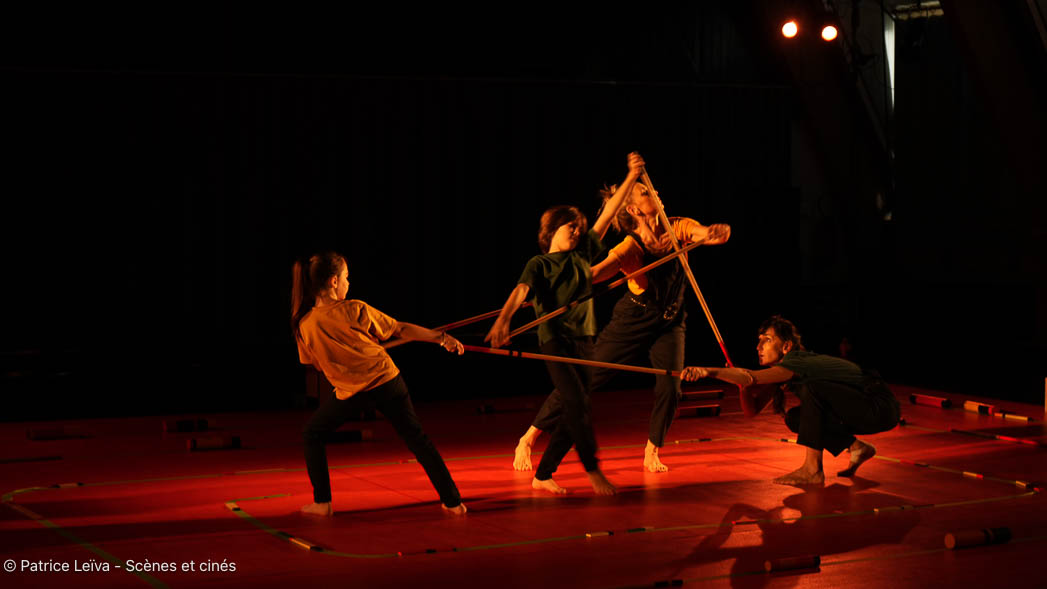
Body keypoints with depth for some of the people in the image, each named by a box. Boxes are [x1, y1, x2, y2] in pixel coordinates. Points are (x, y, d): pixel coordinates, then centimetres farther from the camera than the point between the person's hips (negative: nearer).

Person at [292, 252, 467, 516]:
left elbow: (315, 362, 8)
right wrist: (441, 338, 5)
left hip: (349, 390, 0)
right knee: (416, 437, 10)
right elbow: (401, 329, -3)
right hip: (385, 379, 0)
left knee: (312, 435, 21)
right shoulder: (355, 310, -9)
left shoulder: (304, 325, -7)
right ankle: (452, 500, 9)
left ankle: (322, 502, 14)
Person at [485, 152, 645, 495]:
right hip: (555, 339, -6)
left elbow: (608, 213, 12)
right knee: (576, 403, -18)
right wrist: (502, 321, -38)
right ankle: (593, 469, -10)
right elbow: (520, 292, -19)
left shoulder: (582, 254, 14)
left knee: (573, 413, 3)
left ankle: (543, 475, 11)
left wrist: (631, 178, 6)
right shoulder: (539, 264, 0)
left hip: (583, 339, 6)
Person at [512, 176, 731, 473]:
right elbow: (595, 273, -38)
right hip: (632, 320, -3)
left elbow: (721, 233, -24)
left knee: (670, 389, -12)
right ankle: (527, 440, 4)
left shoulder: (678, 228, -12)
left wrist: (712, 233, -49)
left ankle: (652, 453, 14)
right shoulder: (630, 248, -23)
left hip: (669, 322, 3)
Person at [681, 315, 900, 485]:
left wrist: (708, 371, -47)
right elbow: (751, 410, 6)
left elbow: (751, 377, -38)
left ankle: (812, 470, -22)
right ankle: (857, 447, 12)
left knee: (811, 387, -27)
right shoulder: (782, 371, 7)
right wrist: (742, 382, -11)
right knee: (794, 418, 2)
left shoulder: (796, 364, -22)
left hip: (881, 409, -9)